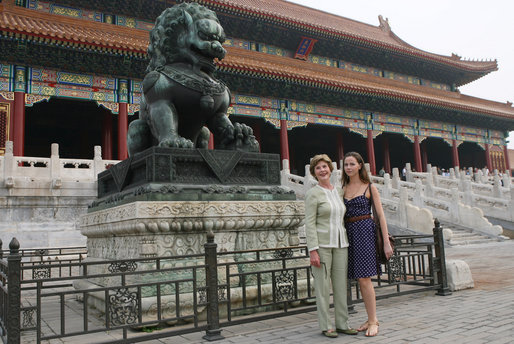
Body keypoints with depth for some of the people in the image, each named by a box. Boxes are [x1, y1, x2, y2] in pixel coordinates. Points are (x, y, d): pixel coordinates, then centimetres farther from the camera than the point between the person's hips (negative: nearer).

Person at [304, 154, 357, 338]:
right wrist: (313, 250, -16)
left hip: (340, 244, 6)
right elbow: (309, 224, -10)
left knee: (341, 285, 9)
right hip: (321, 244, -5)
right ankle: (325, 326, 11)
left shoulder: (339, 191, 13)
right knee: (322, 286, 0)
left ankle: (342, 324, 19)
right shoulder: (313, 194, -5)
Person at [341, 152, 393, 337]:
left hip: (365, 231, -5)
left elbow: (380, 215, -2)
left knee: (364, 278, -9)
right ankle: (372, 318, 20)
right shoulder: (343, 188, 13)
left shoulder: (370, 187, 1)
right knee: (360, 279, 8)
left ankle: (372, 322, 1)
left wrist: (386, 242, -8)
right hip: (349, 233, 5)